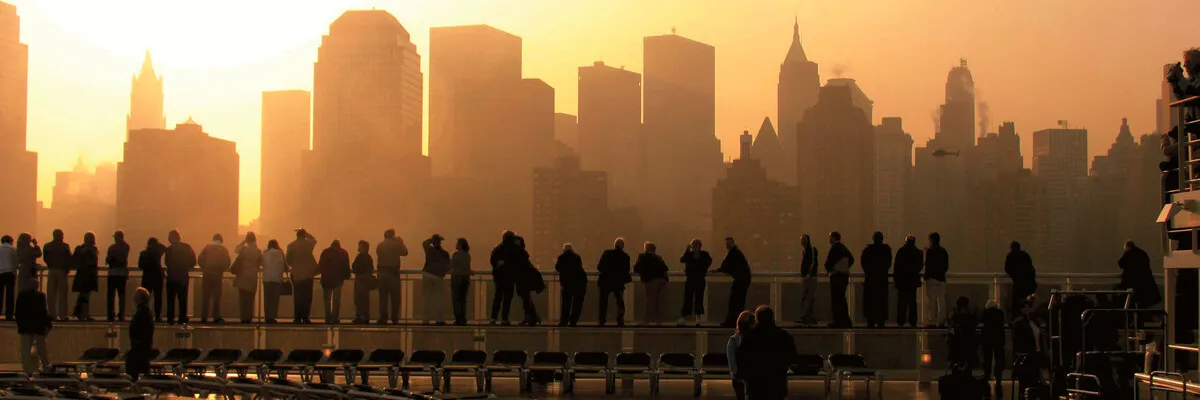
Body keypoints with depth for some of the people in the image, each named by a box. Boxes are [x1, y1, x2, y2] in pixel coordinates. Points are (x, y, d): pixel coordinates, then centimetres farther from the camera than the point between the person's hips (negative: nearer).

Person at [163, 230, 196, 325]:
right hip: (183, 277, 2)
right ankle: (182, 319, 4)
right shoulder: (187, 247, -5)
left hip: (172, 277, -2)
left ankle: (170, 319, 4)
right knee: (182, 299, 9)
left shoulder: (169, 250, -10)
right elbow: (193, 261, -4)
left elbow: (167, 263, -1)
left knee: (171, 299, 8)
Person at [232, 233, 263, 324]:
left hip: (243, 277, -1)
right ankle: (249, 318, 3)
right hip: (252, 278, 1)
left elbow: (235, 249, 12)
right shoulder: (258, 251, -5)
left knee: (243, 298, 3)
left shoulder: (243, 249, -7)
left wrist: (243, 241, 10)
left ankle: (243, 317, -1)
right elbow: (262, 263, 2)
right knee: (250, 299, 8)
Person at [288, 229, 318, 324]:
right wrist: (306, 233, 20)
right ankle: (305, 317, -5)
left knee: (297, 297, 6)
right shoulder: (308, 244, -1)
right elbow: (314, 240, 22)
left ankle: (297, 317, 4)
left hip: (296, 275, 1)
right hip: (308, 274, -1)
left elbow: (287, 259, 0)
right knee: (307, 297, 1)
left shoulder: (291, 246, -2)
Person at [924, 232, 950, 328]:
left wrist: (926, 276, -1)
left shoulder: (930, 251, -9)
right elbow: (946, 266, 12)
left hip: (931, 278, -5)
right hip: (941, 278, 5)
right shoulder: (944, 251, 8)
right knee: (941, 300, 5)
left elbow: (928, 265, -14)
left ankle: (932, 321, -5)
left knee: (932, 301, -3)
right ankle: (941, 321, 4)